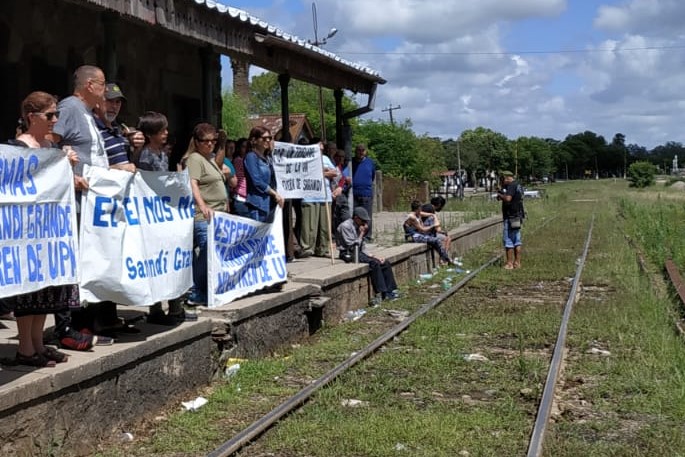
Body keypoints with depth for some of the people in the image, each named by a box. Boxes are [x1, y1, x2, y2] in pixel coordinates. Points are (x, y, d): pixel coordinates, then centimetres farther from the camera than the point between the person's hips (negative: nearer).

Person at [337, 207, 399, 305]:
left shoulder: (358, 227, 12)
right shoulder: (346, 226, -14)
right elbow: (352, 246, -19)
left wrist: (372, 256, 4)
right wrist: (361, 234, -12)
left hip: (359, 252, 9)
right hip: (349, 254, -9)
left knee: (385, 263, -5)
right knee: (374, 263, -28)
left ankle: (390, 291, -6)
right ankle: (381, 293, -24)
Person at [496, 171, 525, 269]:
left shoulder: (511, 186, -14)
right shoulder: (518, 186, 16)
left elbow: (508, 198, -28)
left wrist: (500, 195, -10)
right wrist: (503, 195, 13)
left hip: (510, 217, -10)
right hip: (518, 217, 10)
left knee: (508, 240, -5)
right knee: (517, 240, 11)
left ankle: (509, 263, -4)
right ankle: (517, 262, 14)